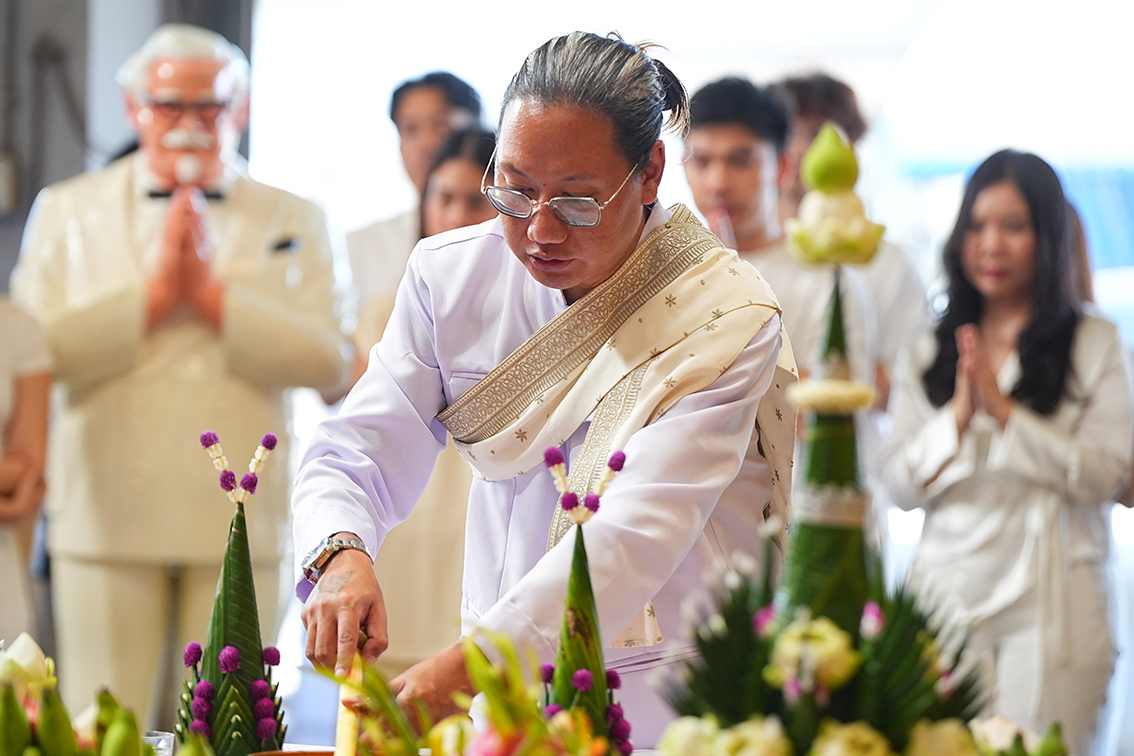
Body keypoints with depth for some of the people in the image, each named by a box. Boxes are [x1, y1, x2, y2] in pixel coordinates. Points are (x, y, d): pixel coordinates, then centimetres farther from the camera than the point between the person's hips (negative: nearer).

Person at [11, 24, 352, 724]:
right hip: (107, 519, 0)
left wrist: (213, 291, -9)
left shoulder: (294, 220, 10)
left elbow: (329, 362, -3)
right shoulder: (67, 212, 9)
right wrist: (153, 292, -10)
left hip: (238, 524, 1)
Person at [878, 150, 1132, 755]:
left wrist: (1004, 410, -10)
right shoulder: (927, 354, 13)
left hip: (1051, 604, -2)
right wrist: (957, 417, -9)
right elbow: (900, 487, 7)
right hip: (948, 592, 2)